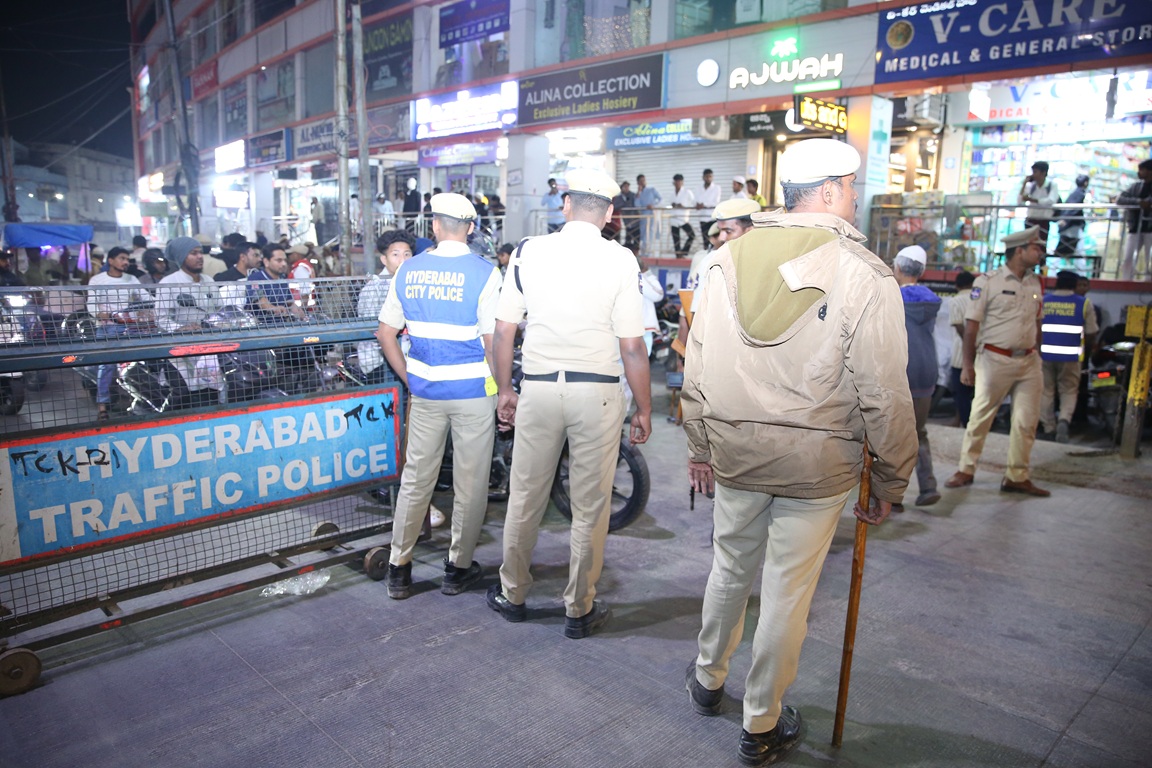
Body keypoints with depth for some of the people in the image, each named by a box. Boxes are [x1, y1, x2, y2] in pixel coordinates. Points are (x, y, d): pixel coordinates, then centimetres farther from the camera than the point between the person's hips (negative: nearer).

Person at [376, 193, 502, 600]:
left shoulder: (408, 270, 3)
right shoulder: (483, 272, -9)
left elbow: (386, 333, 5)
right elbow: (492, 340, -13)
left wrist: (410, 378, 13)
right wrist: (503, 391, -3)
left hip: (425, 390, 4)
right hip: (473, 390, -4)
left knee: (415, 477, 14)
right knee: (470, 481, 9)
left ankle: (398, 569, 22)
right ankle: (459, 568, 21)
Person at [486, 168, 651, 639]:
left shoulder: (529, 251, 0)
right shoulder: (619, 260, -7)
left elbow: (504, 331, 3)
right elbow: (632, 347, -8)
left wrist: (504, 390, 15)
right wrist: (643, 409, 3)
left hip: (539, 389, 2)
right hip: (597, 392, -2)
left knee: (524, 498, 16)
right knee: (590, 507, 10)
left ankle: (512, 594, 32)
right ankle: (580, 611, 23)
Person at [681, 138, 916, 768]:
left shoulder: (725, 260, 1)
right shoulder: (865, 274, -11)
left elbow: (696, 367, 5)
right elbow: (883, 396, -10)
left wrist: (700, 447, 16)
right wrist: (890, 481, 2)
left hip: (735, 453, 4)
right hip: (817, 464, -3)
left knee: (730, 568, 22)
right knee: (787, 592, 10)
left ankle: (707, 680, 44)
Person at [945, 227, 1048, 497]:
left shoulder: (1036, 284, 11)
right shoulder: (988, 282, -7)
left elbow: (1037, 322, 18)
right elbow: (972, 323, -8)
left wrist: (1035, 355, 13)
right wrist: (968, 364, -11)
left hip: (1028, 362, 6)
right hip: (996, 360, -6)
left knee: (1027, 421, 6)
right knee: (980, 416, 2)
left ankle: (1017, 477, 17)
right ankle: (966, 470, 15)